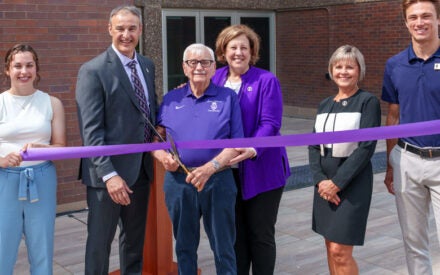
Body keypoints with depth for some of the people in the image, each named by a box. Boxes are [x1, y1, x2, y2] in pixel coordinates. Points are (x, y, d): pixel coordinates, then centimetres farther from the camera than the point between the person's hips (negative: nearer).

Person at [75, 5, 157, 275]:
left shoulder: (148, 66, 10)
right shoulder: (93, 70, -11)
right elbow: (91, 130, -16)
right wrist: (109, 174, -23)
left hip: (142, 167, 6)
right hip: (109, 171, -6)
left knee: (135, 240, 18)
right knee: (100, 242, 5)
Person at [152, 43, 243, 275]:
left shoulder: (228, 98, 2)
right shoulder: (171, 99, 10)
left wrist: (210, 168, -18)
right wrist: (163, 156, -11)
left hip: (217, 181, -2)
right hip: (178, 181, 2)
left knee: (223, 247, 7)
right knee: (184, 247, 15)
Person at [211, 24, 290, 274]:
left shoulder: (266, 80, -6)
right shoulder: (215, 79, 6)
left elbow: (270, 124, -15)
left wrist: (252, 150, -31)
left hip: (261, 169, -3)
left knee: (260, 234, 7)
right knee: (234, 233, 13)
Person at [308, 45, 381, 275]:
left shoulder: (368, 102, -7)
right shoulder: (324, 105, 11)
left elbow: (366, 147, -14)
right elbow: (314, 146, 8)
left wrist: (338, 182, -16)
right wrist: (320, 180, -8)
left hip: (352, 182, -6)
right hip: (325, 182, 6)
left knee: (341, 251, -8)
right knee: (331, 248, 11)